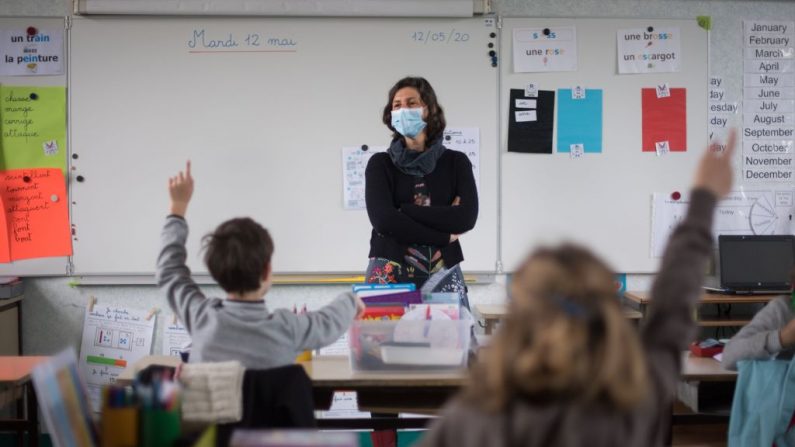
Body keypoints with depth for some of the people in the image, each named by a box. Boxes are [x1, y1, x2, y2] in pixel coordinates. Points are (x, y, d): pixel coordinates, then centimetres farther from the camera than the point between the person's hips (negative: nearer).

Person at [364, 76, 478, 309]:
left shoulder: (456, 162, 7)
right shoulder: (380, 164, 4)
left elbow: (466, 218, -7)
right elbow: (382, 219, -10)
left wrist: (403, 211, -10)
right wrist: (445, 235, -11)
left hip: (442, 275, 1)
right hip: (389, 274, -1)